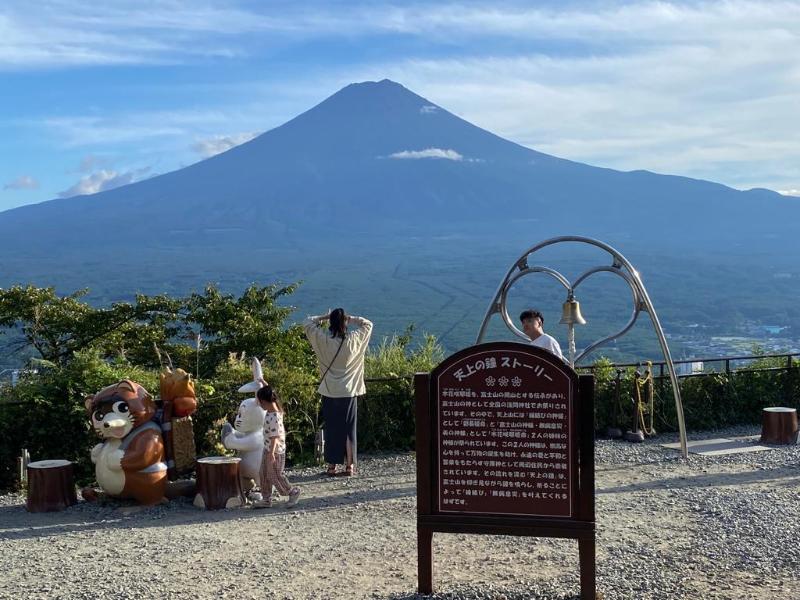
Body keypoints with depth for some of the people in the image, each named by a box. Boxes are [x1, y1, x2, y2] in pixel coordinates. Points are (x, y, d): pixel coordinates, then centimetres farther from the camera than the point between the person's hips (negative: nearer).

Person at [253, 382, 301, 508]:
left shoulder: (273, 417, -27)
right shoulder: (275, 408, 0)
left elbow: (274, 436, -29)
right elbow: (270, 393, 21)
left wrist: (271, 453, -30)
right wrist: (264, 384, 28)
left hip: (275, 451, -10)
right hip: (268, 449, 10)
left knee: (275, 476, 3)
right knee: (263, 474, 14)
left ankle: (293, 492, 20)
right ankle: (266, 499, 21)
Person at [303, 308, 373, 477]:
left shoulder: (323, 339, -9)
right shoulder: (354, 339, -9)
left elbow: (307, 323, 6)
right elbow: (368, 324, 8)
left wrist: (324, 317, 9)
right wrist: (350, 319, 5)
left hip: (329, 392, 0)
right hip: (349, 392, 0)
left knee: (331, 428, 8)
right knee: (348, 429, 8)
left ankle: (332, 466, 11)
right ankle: (350, 465, 10)